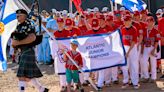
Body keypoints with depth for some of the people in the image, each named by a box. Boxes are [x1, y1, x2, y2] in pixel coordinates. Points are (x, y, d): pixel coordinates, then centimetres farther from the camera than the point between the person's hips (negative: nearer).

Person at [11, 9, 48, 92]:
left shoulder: (28, 25, -11)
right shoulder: (19, 27, 16)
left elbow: (32, 38, -25)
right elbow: (14, 37, 22)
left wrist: (18, 42, -22)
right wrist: (14, 42, -2)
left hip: (28, 52, -10)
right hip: (22, 52, 10)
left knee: (22, 75, -13)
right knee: (28, 75, 16)